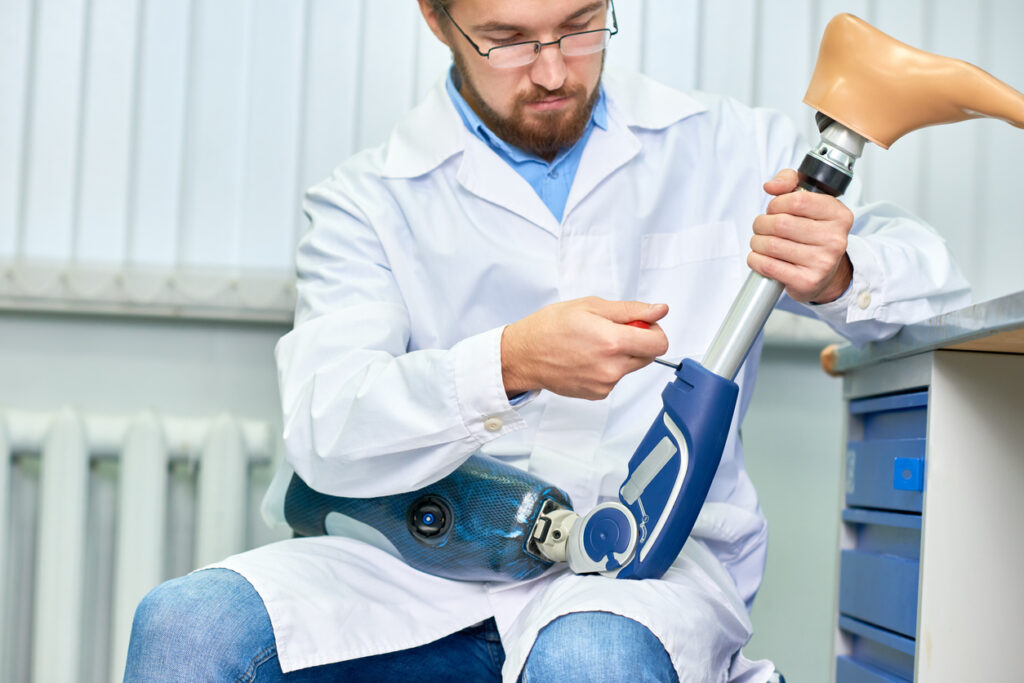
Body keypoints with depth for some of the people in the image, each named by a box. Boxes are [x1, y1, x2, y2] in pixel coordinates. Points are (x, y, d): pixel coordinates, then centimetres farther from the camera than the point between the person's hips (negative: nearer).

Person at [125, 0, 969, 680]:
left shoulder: (731, 148, 8)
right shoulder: (369, 200, 4)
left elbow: (933, 275, 5)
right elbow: (324, 437, -9)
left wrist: (838, 275, -19)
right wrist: (509, 363, -27)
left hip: (658, 565, -1)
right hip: (433, 564, 1)